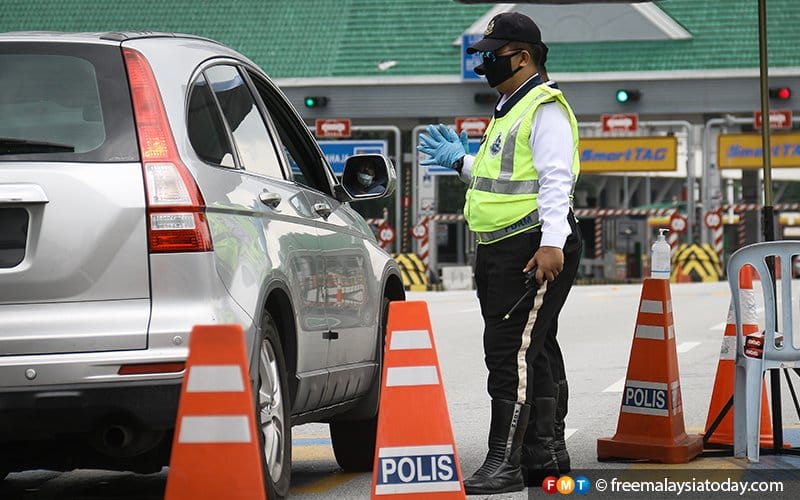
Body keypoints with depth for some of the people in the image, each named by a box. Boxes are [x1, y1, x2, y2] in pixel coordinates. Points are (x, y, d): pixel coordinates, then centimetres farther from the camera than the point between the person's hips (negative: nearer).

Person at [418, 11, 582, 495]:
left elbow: (555, 179, -21)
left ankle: (505, 461, -14)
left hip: (535, 248, -11)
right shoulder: (509, 110, 21)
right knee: (535, 352, 15)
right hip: (502, 250, 11)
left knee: (512, 351, -13)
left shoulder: (546, 109, -11)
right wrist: (462, 161, 32)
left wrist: (552, 242, -29)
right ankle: (546, 455, 22)